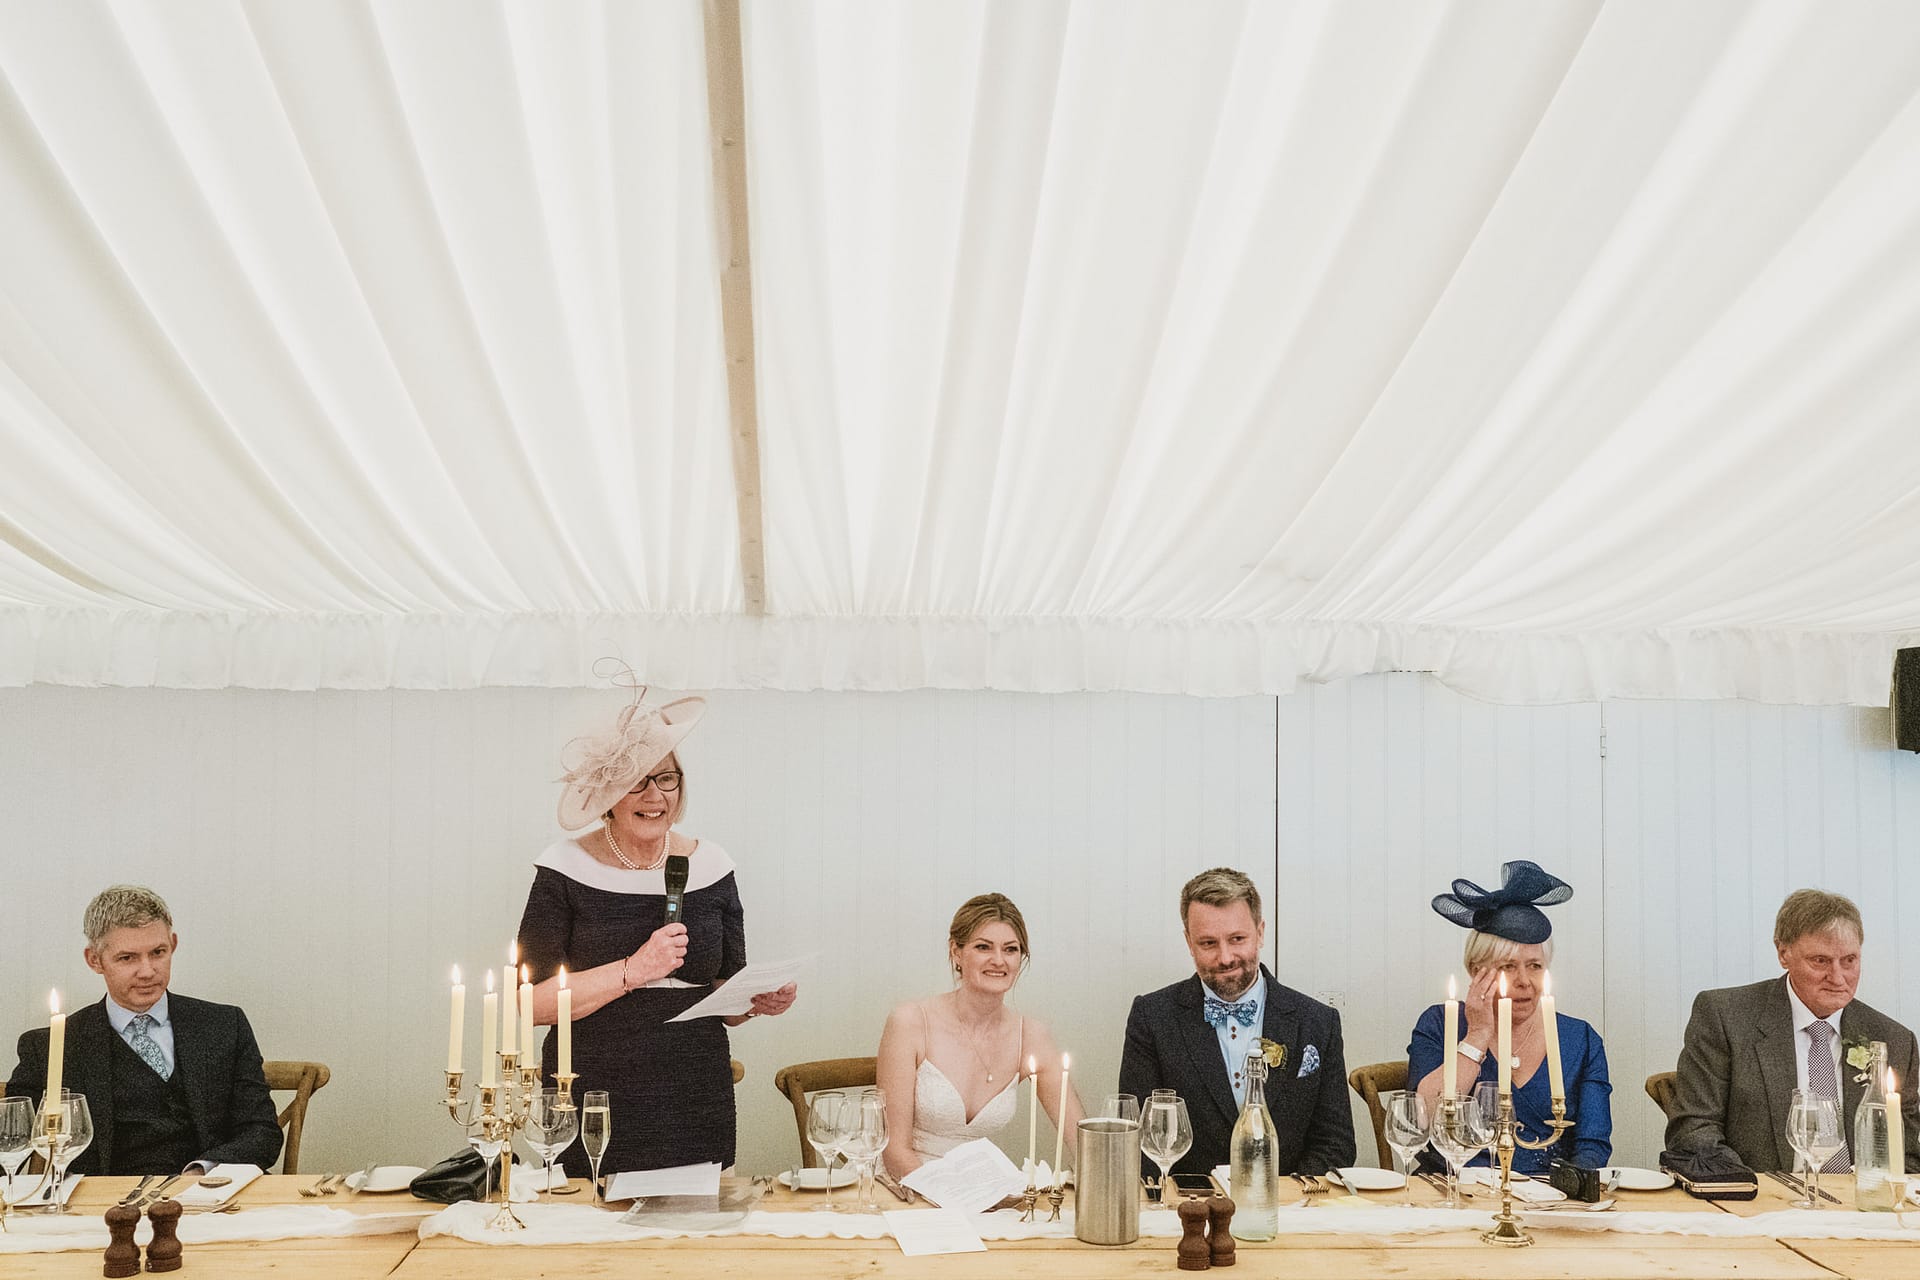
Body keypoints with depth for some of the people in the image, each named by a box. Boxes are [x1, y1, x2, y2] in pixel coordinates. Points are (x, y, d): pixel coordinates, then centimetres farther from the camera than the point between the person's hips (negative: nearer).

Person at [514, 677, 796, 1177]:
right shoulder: (566, 869, -2)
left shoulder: (710, 865, 8)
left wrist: (760, 999, -8)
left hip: (697, 1105, 3)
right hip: (595, 1107, -3)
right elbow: (532, 1001, -10)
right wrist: (633, 971, -16)